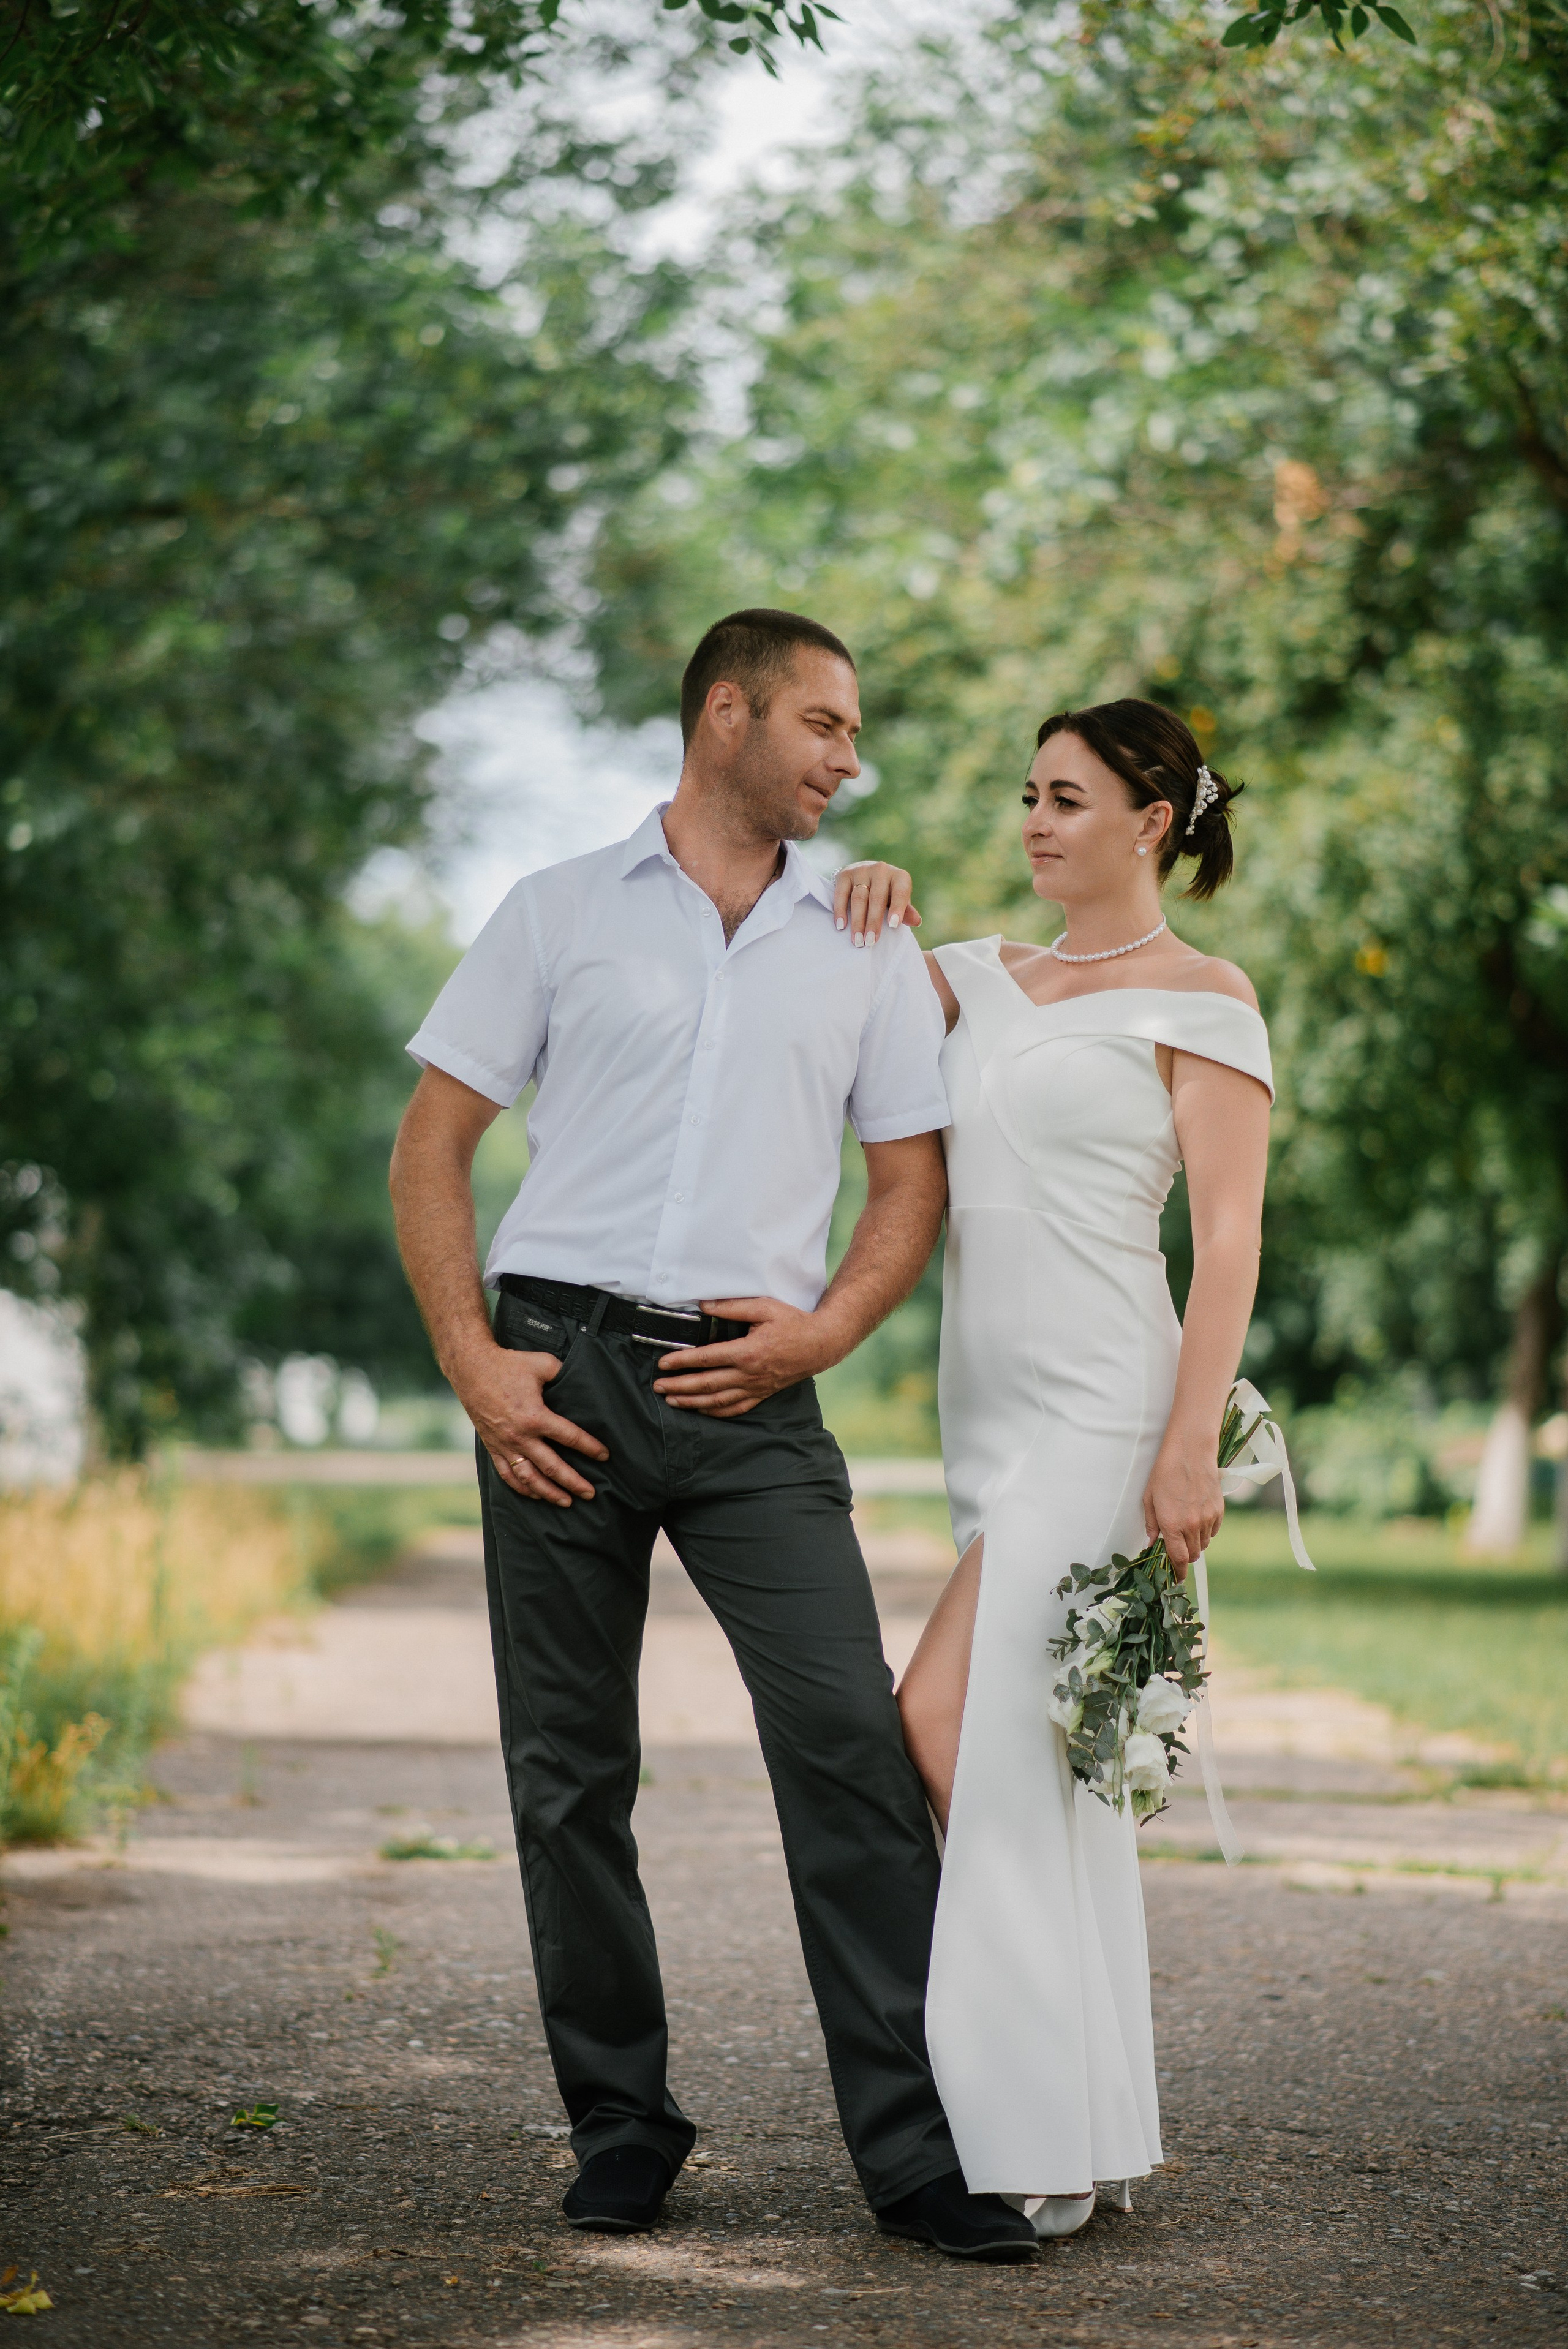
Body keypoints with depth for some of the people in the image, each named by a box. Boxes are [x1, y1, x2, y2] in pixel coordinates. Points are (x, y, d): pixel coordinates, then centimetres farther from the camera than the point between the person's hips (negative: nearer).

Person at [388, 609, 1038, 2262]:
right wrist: (471, 1361, -5)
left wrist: (828, 1326, -4)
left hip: (751, 1393, 1)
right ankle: (620, 2133, 16)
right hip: (561, 1370, 0)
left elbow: (913, 1178, 14)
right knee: (570, 1773, 3)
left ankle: (914, 2146, -8)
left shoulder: (866, 947, 14)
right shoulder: (564, 913, 8)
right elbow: (431, 1145, 7)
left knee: (849, 1738, -12)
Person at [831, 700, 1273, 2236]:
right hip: (993, 1405, 8)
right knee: (1033, 1749, 7)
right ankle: (1081, 2142, 12)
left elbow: (1230, 1239, -9)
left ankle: (1029, 2138, -10)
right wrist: (865, 902, 3)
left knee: (953, 1726, -15)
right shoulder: (987, 980, 17)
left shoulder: (1200, 1001, -3)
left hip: (1103, 1403, -7)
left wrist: (1190, 1447, -18)